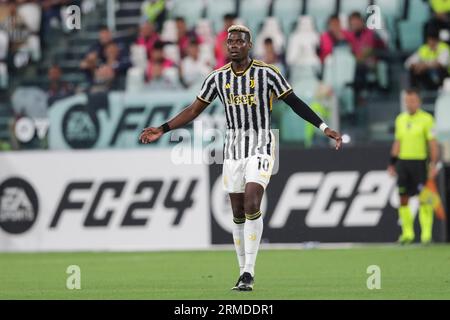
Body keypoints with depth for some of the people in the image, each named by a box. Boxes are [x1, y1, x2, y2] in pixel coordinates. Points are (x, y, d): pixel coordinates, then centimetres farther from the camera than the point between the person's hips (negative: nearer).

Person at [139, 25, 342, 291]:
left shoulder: (267, 73, -7)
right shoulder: (218, 77, 4)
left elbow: (295, 102, -3)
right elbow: (194, 110, 11)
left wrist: (324, 128, -10)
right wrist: (162, 130, 5)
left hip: (260, 147, -4)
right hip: (234, 147, 4)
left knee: (252, 203, -20)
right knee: (238, 212, 6)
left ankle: (249, 272, -19)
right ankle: (244, 272, 15)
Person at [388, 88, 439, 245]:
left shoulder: (426, 119, -4)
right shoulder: (400, 119, 13)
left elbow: (433, 143, -6)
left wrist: (434, 164, -14)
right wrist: (392, 163, 15)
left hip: (420, 162, -5)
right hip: (403, 162, 5)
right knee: (403, 200, 2)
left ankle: (426, 233, -3)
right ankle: (407, 233, 9)